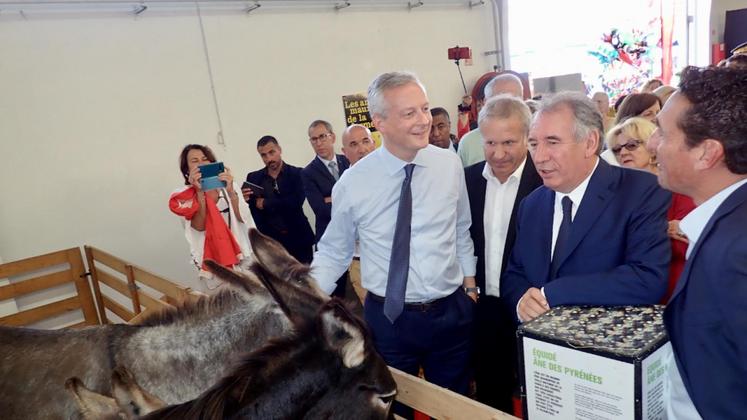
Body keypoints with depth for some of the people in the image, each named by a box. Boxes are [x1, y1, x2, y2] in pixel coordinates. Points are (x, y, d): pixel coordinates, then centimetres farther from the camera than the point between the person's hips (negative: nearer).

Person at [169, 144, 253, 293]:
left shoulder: (226, 186, 3)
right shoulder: (184, 196, -1)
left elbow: (242, 218, -7)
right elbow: (199, 226, -14)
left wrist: (230, 191, -19)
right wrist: (200, 192, -20)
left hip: (240, 255, 2)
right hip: (212, 261, -2)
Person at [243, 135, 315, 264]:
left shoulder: (297, 174, -2)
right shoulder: (253, 178, 7)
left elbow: (296, 202, -16)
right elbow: (251, 210, 6)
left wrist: (265, 204, -11)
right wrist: (246, 200, -16)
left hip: (298, 238, -1)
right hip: (270, 240, 1)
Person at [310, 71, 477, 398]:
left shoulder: (450, 165, -6)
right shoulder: (353, 183, -13)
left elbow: (462, 232, 7)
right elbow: (332, 253, -4)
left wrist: (470, 286, 8)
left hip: (451, 312, 2)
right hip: (388, 319, -2)